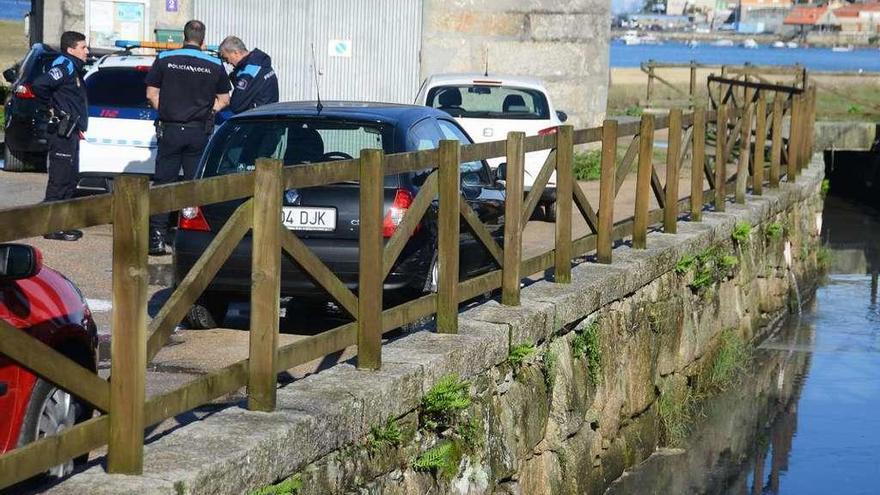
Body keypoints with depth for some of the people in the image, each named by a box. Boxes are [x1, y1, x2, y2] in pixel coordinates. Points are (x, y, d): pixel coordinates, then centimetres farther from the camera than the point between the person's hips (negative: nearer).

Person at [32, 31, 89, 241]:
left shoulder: (74, 68, 17)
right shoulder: (65, 66, -13)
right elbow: (39, 85, -27)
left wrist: (79, 127, 13)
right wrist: (52, 105, -14)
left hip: (70, 133, 10)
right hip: (62, 133, -10)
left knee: (69, 180, 14)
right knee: (59, 180, -8)